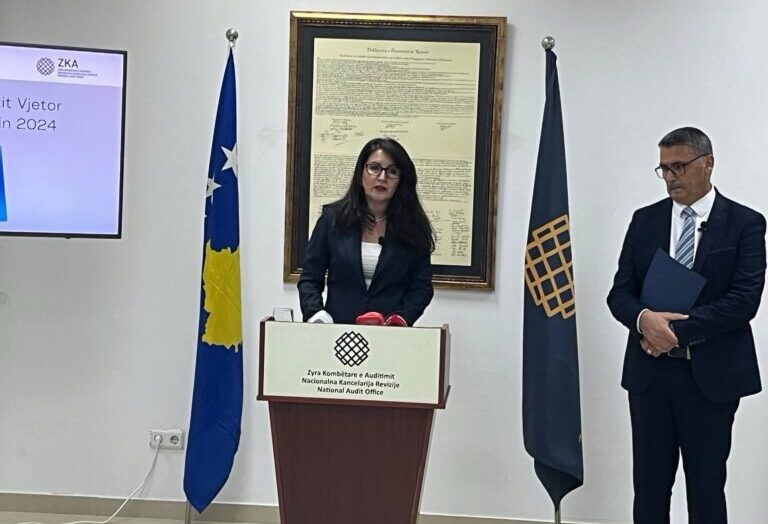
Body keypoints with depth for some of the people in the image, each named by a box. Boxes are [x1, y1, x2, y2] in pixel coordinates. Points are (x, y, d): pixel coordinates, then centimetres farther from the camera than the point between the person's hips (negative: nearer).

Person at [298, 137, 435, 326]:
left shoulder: (414, 226, 6)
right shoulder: (332, 218, 7)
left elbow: (421, 286, 7)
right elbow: (310, 278, 9)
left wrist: (401, 319, -9)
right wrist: (316, 315, -8)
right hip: (337, 330, 0)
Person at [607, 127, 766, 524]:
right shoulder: (644, 220, 8)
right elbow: (620, 292, 4)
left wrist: (677, 329, -17)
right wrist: (644, 319, -17)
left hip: (711, 374, -3)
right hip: (649, 371, 3)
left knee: (706, 485, 8)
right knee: (649, 482, 10)